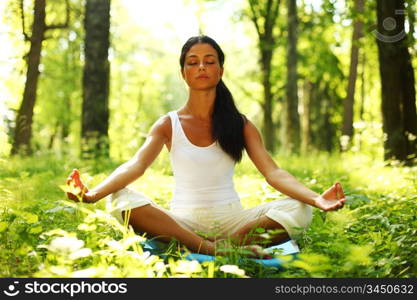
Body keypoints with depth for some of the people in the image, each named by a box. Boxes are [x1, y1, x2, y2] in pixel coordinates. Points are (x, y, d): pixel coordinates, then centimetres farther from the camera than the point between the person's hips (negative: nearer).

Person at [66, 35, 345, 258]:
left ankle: (228, 243, -34)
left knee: (298, 209, -24)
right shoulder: (169, 124, 4)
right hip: (183, 220, 0)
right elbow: (135, 165, -13)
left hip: (231, 219, 1)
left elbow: (273, 172, -6)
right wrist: (94, 193, -34)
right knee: (122, 200, -30)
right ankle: (211, 249, -37)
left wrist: (317, 198, -26)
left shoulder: (241, 125, 6)